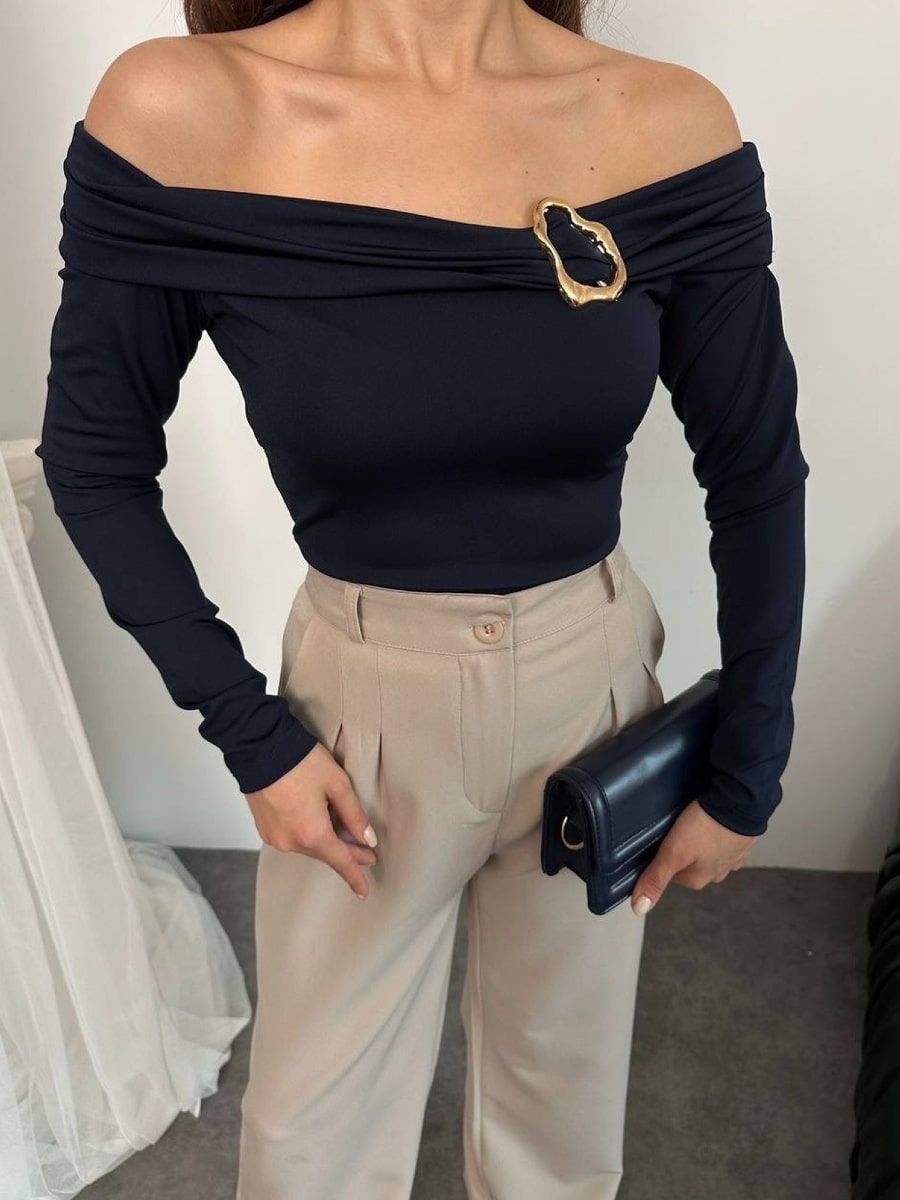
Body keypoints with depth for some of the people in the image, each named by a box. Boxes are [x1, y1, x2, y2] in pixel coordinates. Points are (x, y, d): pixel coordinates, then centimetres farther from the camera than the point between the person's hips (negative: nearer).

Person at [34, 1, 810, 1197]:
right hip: (364, 703, -1)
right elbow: (95, 464, -5)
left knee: (563, 1082, 25)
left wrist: (746, 775, 1)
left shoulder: (672, 124, -10)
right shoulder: (177, 114, -14)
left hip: (596, 690, 2)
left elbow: (756, 477, -3)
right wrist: (250, 734, -8)